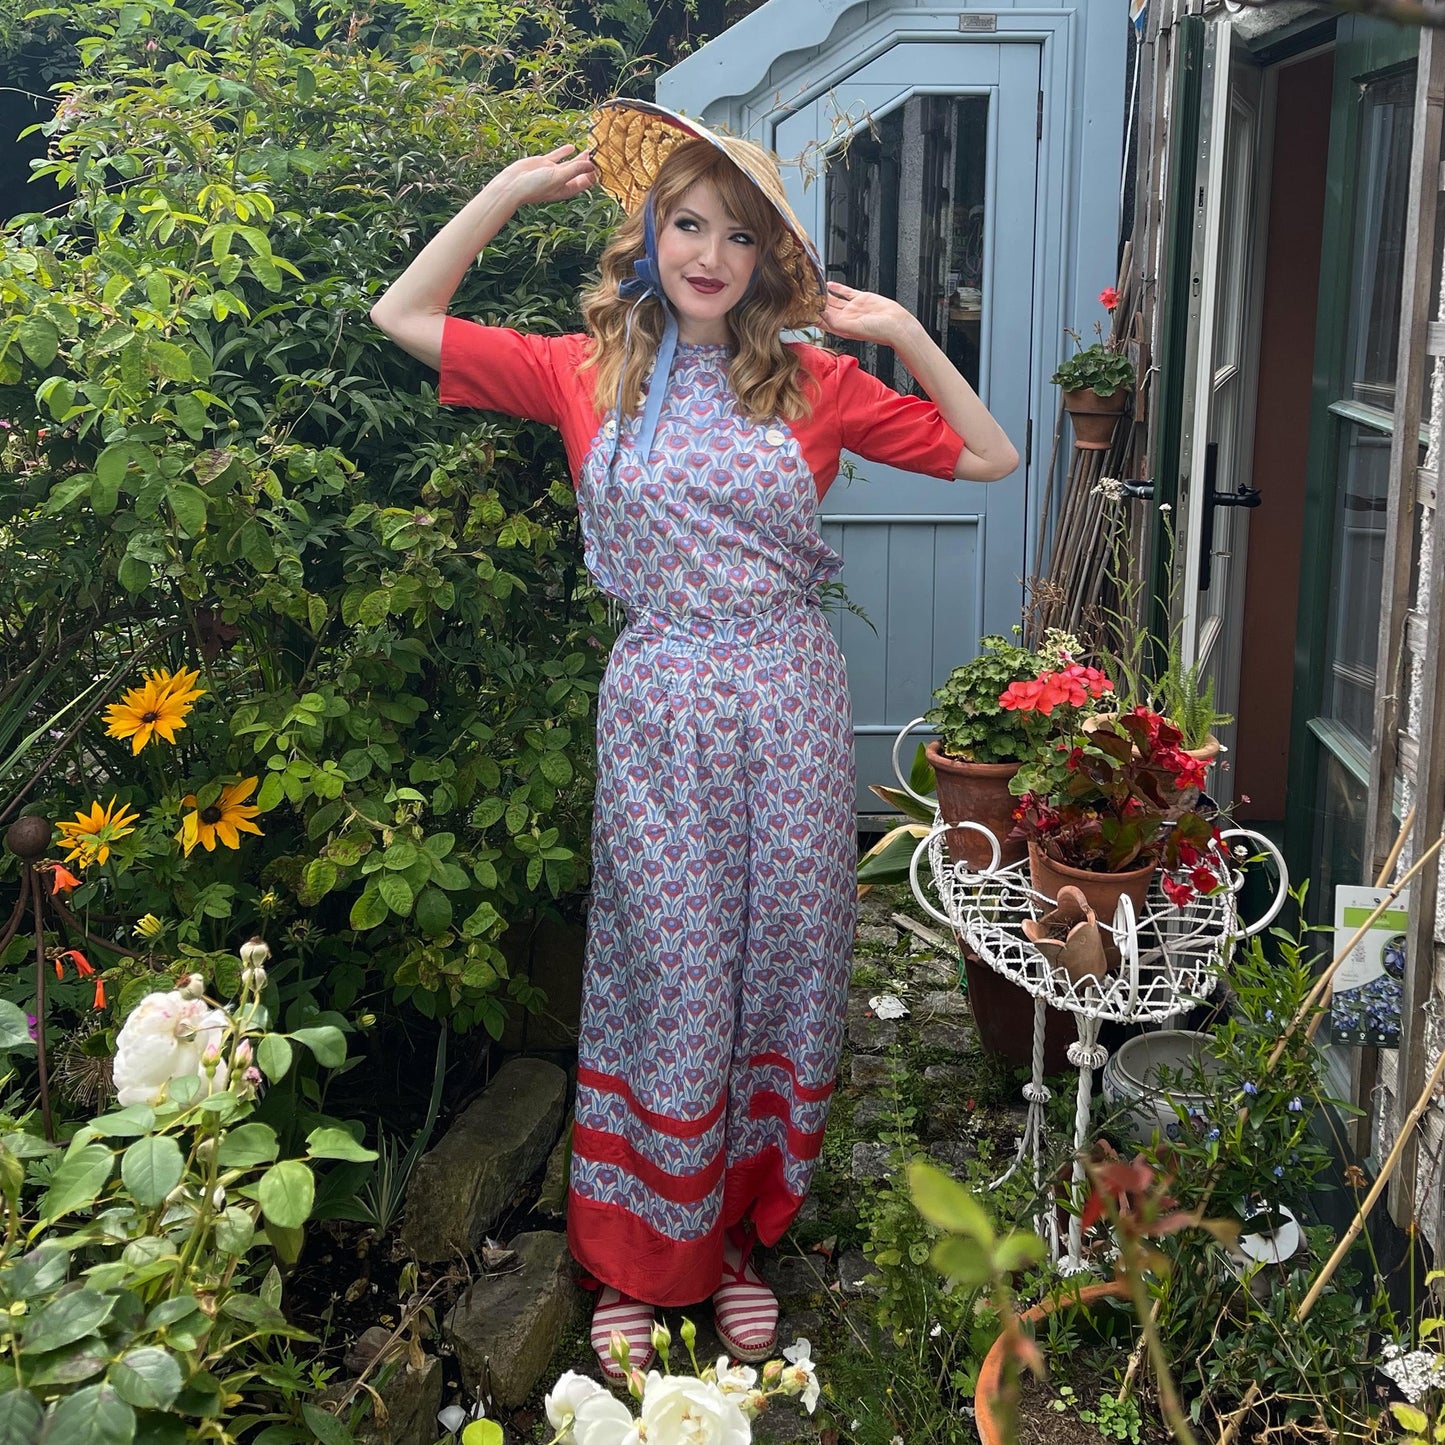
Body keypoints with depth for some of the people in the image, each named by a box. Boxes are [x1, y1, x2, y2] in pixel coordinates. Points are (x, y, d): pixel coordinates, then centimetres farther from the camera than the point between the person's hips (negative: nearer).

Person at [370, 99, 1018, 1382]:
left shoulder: (813, 383, 4)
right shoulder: (586, 374, 3)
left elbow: (991, 459, 7)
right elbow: (402, 316, 6)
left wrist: (905, 333, -3)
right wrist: (509, 191, 1)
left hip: (789, 709, 2)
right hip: (659, 716, -1)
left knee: (781, 972, 10)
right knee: (669, 985, 4)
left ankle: (740, 1238, 29)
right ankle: (640, 1259, 22)